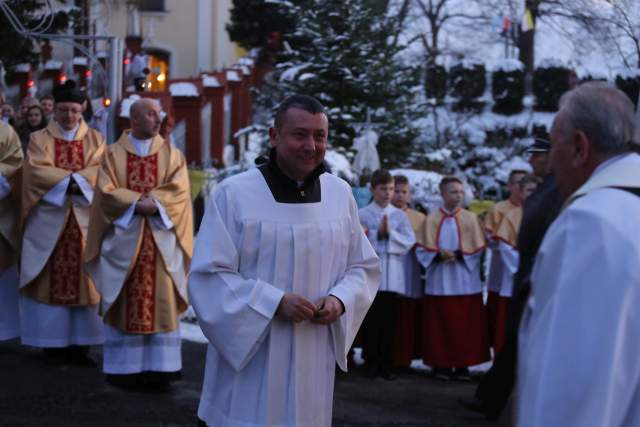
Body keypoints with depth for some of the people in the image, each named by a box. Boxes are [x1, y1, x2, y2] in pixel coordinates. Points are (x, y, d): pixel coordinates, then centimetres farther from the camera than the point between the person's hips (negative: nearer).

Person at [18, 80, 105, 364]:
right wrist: (72, 179, -16)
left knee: (82, 277, -2)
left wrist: (68, 179, -17)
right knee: (50, 278, -1)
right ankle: (51, 339, 4)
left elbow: (100, 171, -3)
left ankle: (79, 342, 0)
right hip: (48, 218, -1)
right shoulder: (39, 139, 8)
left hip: (84, 219, 1)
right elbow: (37, 171, -7)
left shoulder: (95, 140, 12)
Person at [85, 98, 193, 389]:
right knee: (125, 303, 1)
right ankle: (124, 367, 6)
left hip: (162, 240, 1)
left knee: (161, 301, -1)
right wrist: (139, 203, -17)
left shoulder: (172, 154, 9)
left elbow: (179, 191, -4)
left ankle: (159, 367, 2)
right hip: (123, 238, -1)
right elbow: (107, 192, -5)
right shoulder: (114, 154, 6)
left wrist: (153, 204, -19)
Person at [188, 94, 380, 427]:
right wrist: (275, 302, -20)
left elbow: (364, 267, 12)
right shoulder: (233, 194, -9)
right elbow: (208, 275, -10)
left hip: (312, 361, 4)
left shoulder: (340, 193, 5)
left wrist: (340, 300, -9)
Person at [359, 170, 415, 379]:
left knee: (389, 322, 3)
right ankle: (371, 364, 9)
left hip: (393, 275, 2)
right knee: (371, 321, 0)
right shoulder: (362, 215, 3)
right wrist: (377, 234, -13)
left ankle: (386, 365, 10)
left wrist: (390, 233, -10)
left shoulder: (400, 215, 10)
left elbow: (409, 243, 1)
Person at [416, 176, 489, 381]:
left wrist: (458, 255, -14)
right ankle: (441, 365, 7)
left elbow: (478, 248, 1)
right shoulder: (431, 220, 5)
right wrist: (439, 255, -17)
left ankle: (462, 365, 6)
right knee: (440, 324, 0)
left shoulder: (471, 218, 5)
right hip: (440, 281, 0)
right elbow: (423, 249, 1)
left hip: (465, 281, 0)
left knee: (465, 324, -1)